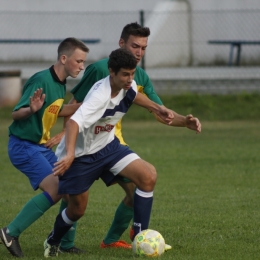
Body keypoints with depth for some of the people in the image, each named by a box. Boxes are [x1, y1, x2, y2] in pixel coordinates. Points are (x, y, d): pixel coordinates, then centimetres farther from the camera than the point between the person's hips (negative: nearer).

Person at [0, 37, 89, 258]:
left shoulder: (61, 84, 7)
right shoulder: (41, 80, -20)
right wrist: (32, 109, -41)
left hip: (41, 146, 9)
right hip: (23, 146, -9)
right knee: (55, 188, -21)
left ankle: (64, 242, 13)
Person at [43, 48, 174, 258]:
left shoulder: (128, 86, -10)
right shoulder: (100, 96, -34)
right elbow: (74, 122, -50)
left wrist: (157, 109, 14)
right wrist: (69, 155, -65)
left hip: (107, 146, 7)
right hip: (81, 154, -6)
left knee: (148, 177, -15)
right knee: (77, 209, 6)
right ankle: (53, 242, 40)